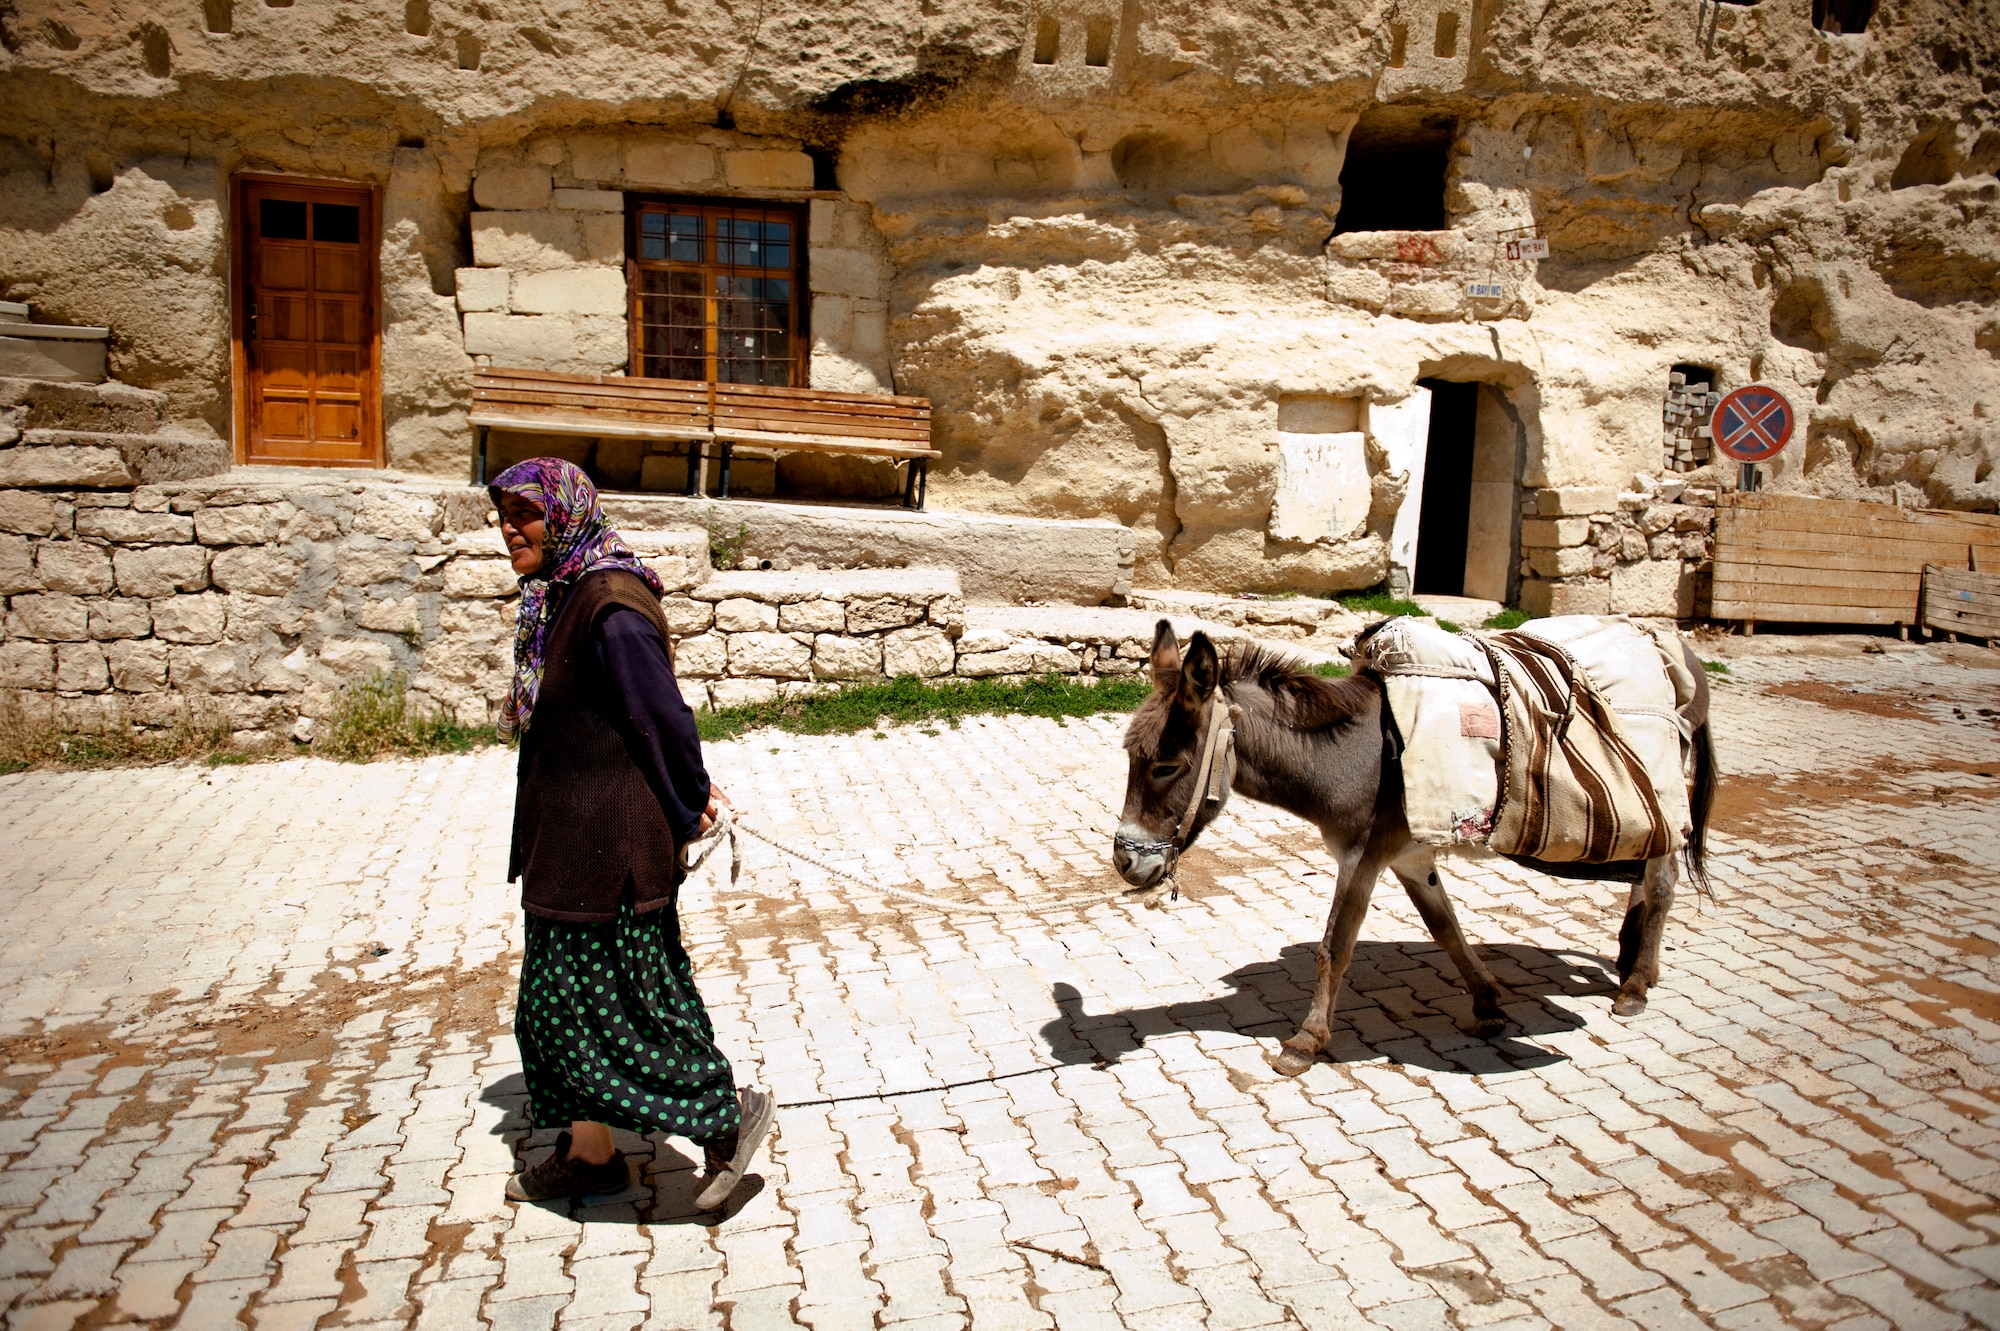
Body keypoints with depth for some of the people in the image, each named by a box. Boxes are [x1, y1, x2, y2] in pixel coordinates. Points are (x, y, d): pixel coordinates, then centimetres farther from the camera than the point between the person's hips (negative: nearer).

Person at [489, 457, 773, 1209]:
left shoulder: (610, 605, -22)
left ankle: (730, 1115, 18)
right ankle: (589, 1153, 32)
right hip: (568, 838, 10)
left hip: (611, 838, -10)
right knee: (559, 998, 18)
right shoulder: (559, 596, 9)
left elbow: (663, 715, -20)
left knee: (615, 999, 1)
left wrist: (686, 807, -8)